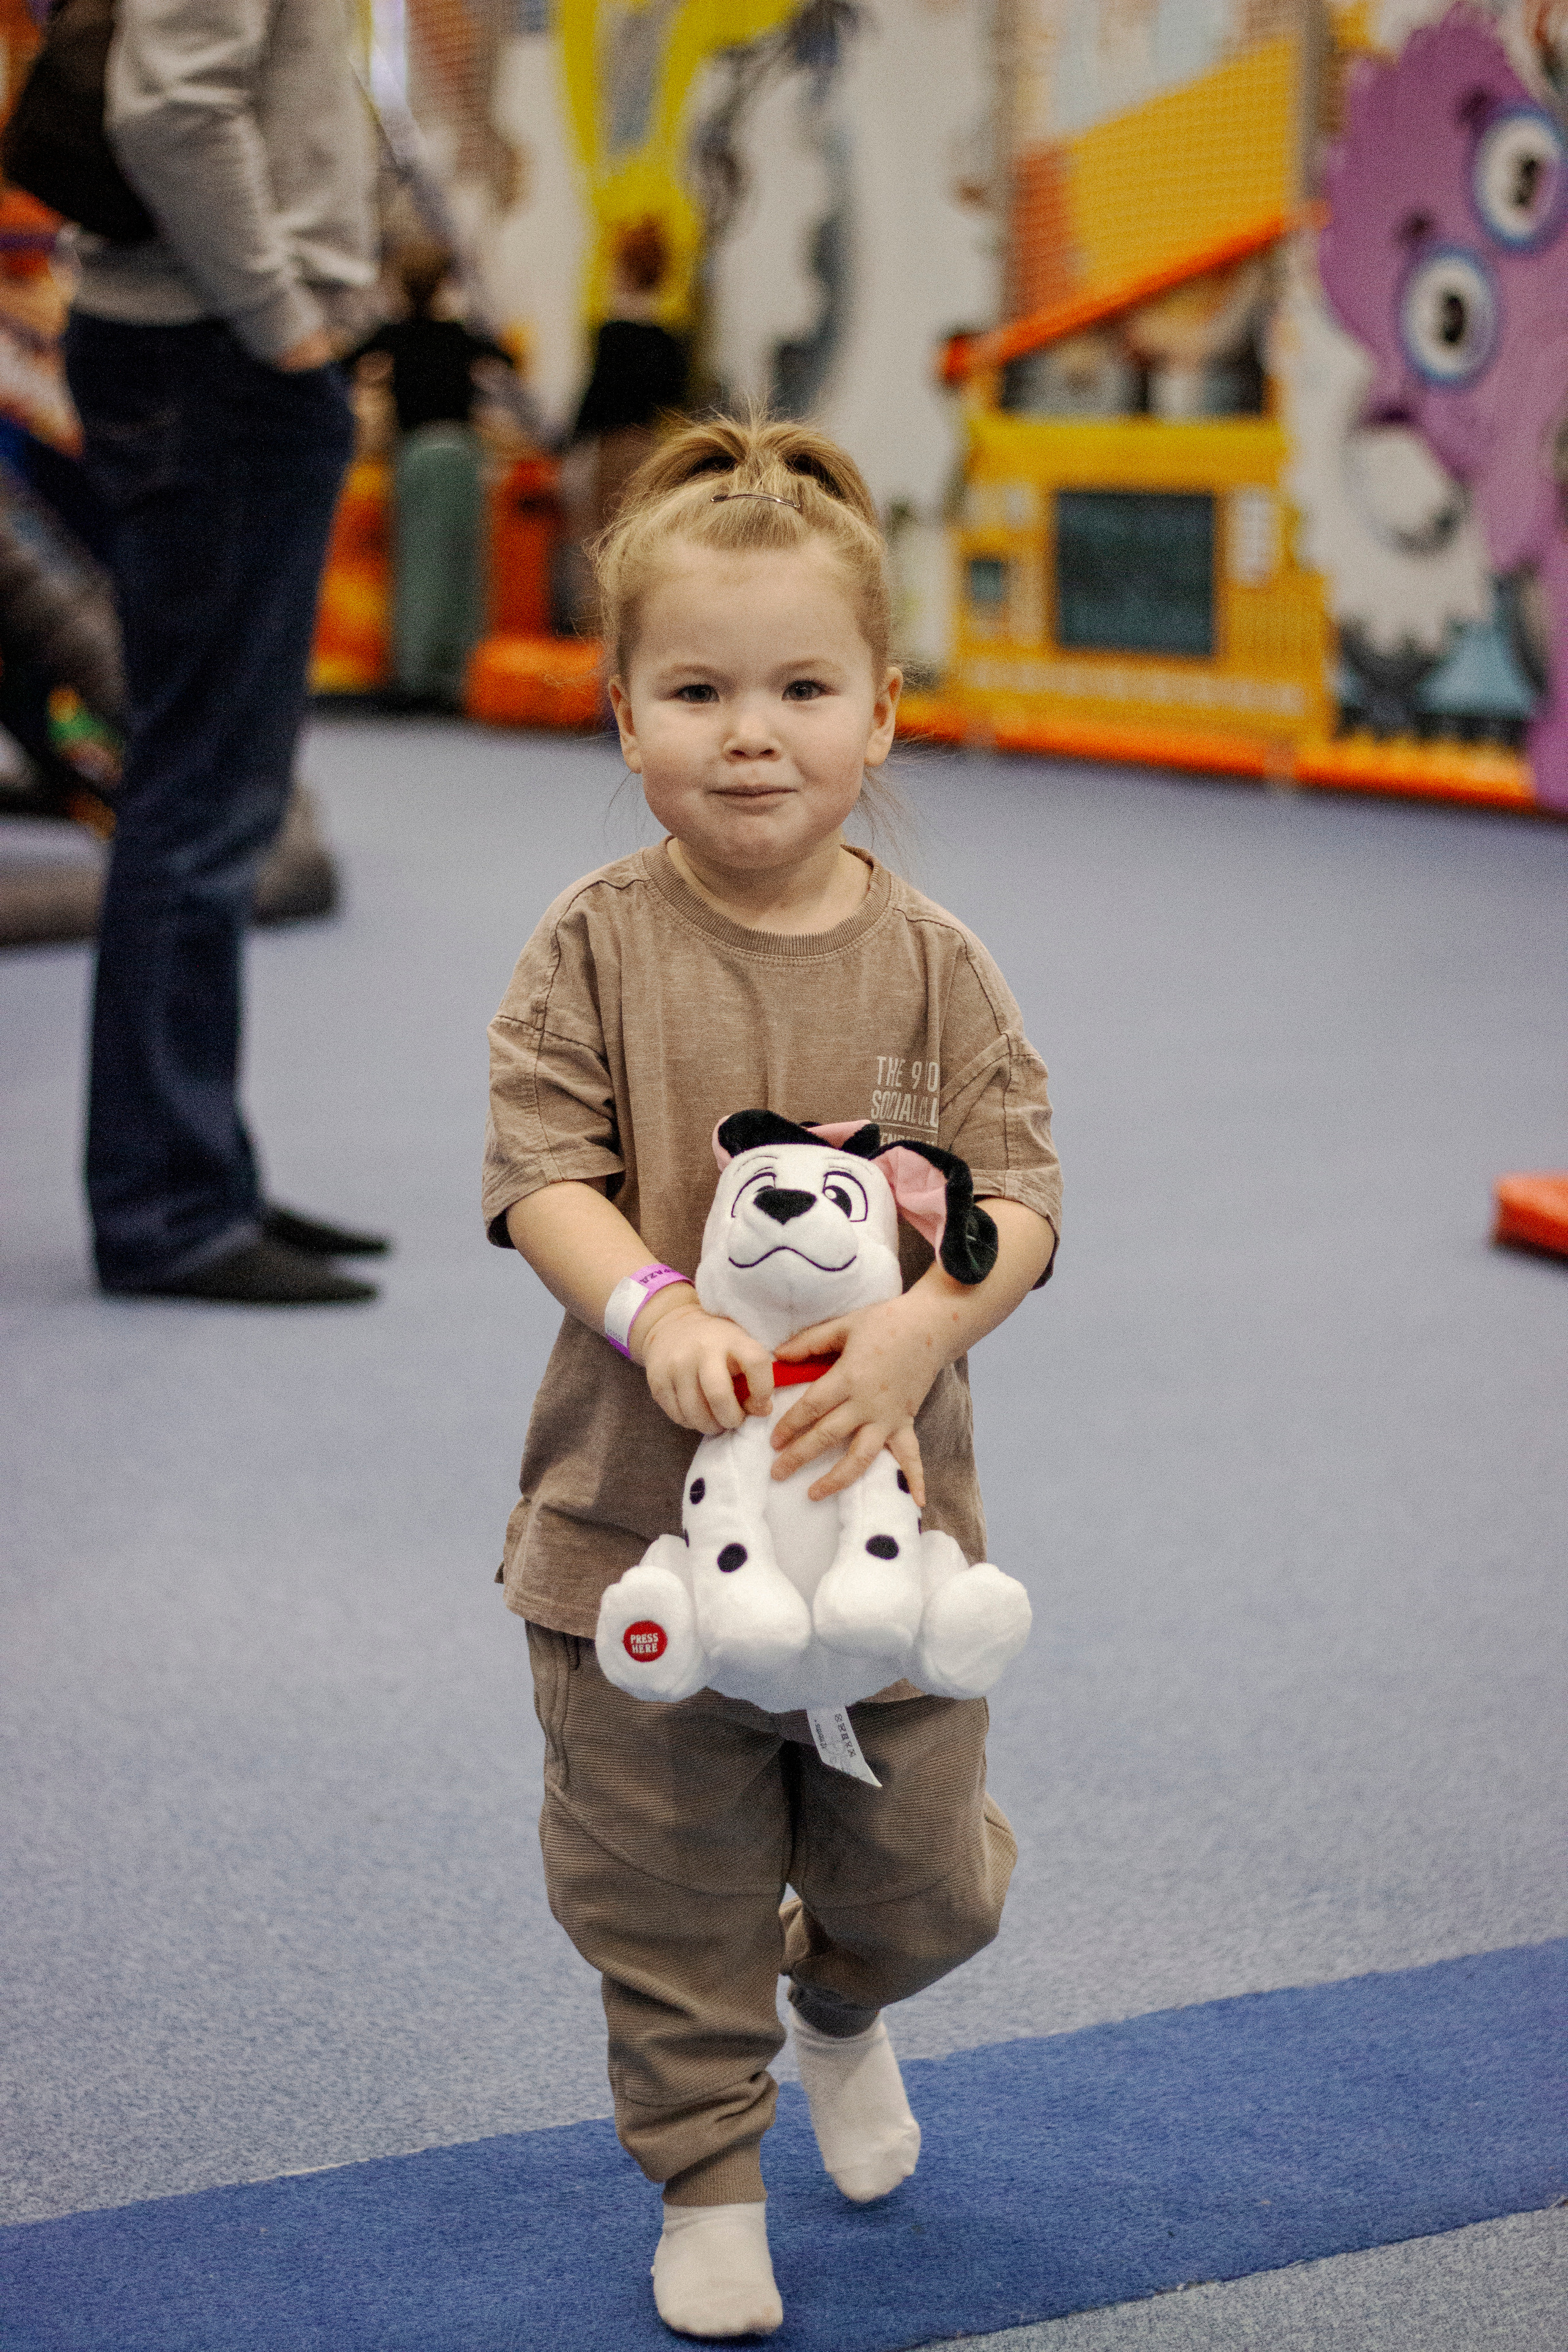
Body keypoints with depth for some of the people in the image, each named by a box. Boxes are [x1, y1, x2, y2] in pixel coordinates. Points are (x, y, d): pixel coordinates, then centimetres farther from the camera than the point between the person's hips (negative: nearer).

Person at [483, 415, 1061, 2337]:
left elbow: (1020, 1196, -6)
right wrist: (656, 1313, -29)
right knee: (667, 1894, 10)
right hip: (642, 1516, -1)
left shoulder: (931, 964, -3)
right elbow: (539, 1173, -11)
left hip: (888, 1500, 2)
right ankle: (706, 2177, 32)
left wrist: (908, 1334, -25)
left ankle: (844, 2011, 48)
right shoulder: (597, 947, -7)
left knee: (921, 1876, 14)